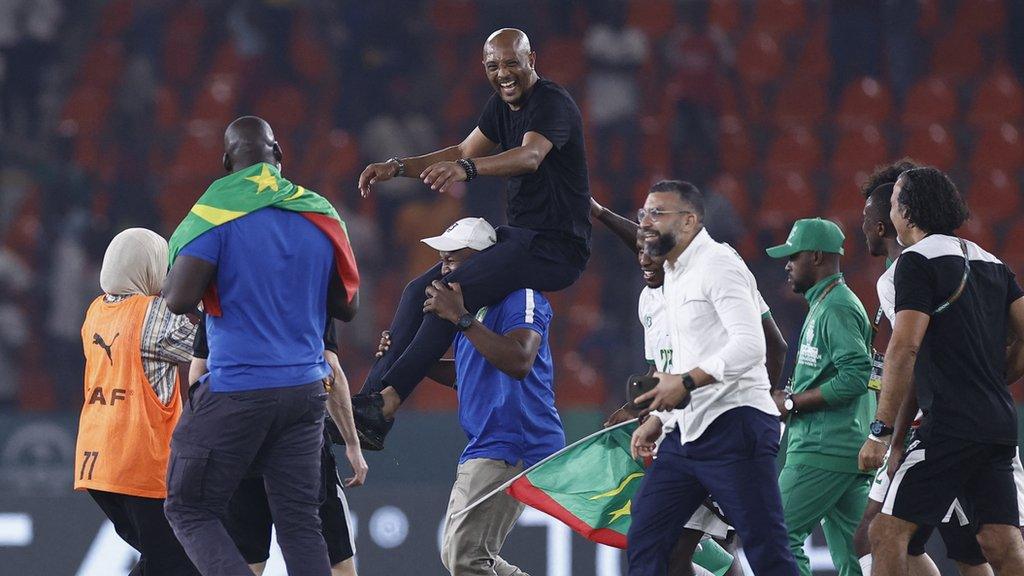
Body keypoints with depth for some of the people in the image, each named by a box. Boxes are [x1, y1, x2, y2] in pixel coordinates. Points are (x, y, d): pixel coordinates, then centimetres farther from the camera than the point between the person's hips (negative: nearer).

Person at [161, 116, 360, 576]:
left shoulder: (219, 211, -9)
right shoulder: (320, 215, 7)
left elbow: (179, 299, -16)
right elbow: (347, 307, 16)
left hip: (237, 389, -5)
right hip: (305, 387, 5)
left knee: (190, 511, 5)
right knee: (300, 522, 8)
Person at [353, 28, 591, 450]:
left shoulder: (552, 103, -17)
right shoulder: (503, 104, 13)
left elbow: (530, 156, -35)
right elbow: (464, 152, 20)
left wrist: (467, 170, -52)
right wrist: (397, 168, 5)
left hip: (557, 247, -10)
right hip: (518, 236, 10)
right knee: (419, 291, -1)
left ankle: (385, 403, -30)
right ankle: (369, 398, -8)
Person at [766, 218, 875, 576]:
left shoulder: (836, 308, -11)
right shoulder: (824, 304, 21)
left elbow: (856, 375, -22)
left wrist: (793, 403, -15)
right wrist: (791, 396, 14)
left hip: (824, 450, -10)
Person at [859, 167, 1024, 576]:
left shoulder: (918, 261, -6)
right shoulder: (991, 263, 18)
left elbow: (905, 348, -15)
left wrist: (880, 431, -15)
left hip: (950, 426, -8)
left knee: (888, 532, -5)